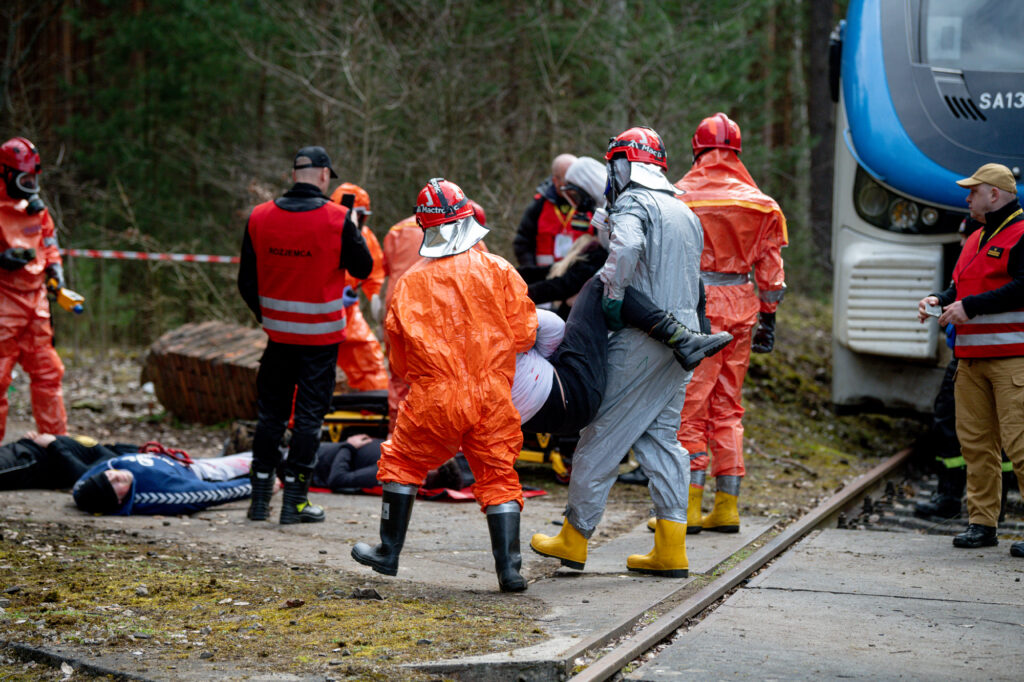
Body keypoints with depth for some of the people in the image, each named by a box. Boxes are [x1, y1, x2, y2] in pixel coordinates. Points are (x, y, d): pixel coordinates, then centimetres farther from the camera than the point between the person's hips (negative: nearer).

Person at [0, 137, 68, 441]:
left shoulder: (36, 208, 14)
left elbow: (49, 241, 28)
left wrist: (54, 267, 11)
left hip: (36, 298, 7)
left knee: (47, 371, 9)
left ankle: (56, 437, 16)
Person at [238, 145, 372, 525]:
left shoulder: (260, 218, -2)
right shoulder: (338, 219, -13)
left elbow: (246, 282, 4)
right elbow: (363, 269, -2)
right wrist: (354, 230, 14)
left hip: (278, 334, 3)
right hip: (322, 336, -3)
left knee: (270, 413, 14)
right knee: (309, 415, 4)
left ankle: (260, 498, 14)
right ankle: (294, 500, 4)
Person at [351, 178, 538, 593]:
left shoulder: (412, 282, -1)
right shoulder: (497, 270, -1)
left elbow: (398, 357, 5)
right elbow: (524, 332, 1)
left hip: (435, 397, -1)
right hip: (492, 395, 1)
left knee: (401, 463, 18)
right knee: (498, 476, 9)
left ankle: (389, 552, 25)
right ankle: (509, 568, 1)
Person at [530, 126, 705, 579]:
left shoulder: (633, 203, -7)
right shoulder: (685, 213, 21)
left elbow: (625, 248, -28)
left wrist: (613, 297, -18)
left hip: (643, 338, -8)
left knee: (604, 436, 0)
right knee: (661, 436, 11)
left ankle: (575, 537, 7)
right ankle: (671, 549, 6)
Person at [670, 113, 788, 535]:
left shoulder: (681, 197, -5)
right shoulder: (759, 204, 7)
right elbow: (770, 269, 10)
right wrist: (768, 318, 17)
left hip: (695, 306, -4)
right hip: (741, 308, 4)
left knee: (689, 406, -2)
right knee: (728, 408, 11)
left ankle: (689, 505, -6)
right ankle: (726, 507, 11)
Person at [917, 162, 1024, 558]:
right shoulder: (976, 240, 22)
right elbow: (963, 287, 27)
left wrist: (969, 307, -18)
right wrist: (940, 300, 6)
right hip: (972, 358, 9)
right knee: (975, 441, 7)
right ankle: (982, 524, 13)